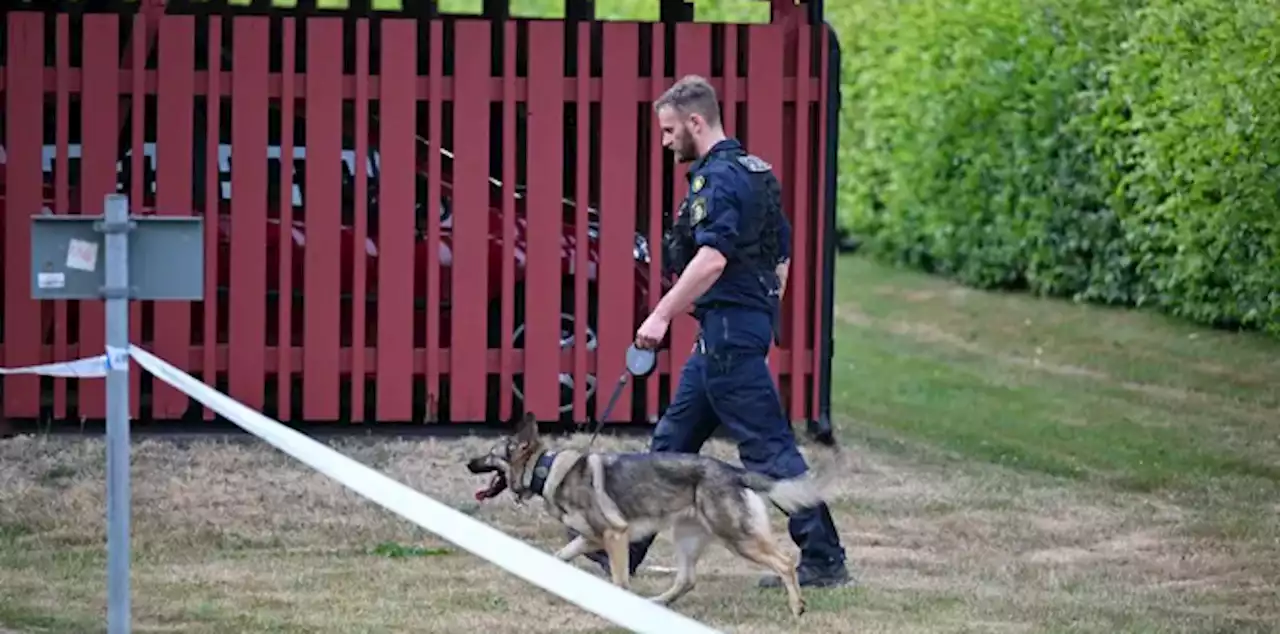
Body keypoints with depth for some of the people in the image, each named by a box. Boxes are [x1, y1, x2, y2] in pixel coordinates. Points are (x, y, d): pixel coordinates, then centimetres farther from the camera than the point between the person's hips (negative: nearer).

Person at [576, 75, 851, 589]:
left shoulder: (718, 178, -15)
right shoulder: (755, 171, 16)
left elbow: (713, 258, -29)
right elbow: (782, 252, 22)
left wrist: (661, 315, -27)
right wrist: (766, 315, 26)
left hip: (728, 329, -10)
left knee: (768, 447, -7)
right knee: (673, 437, 14)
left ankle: (824, 561, -5)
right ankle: (623, 547, 20)